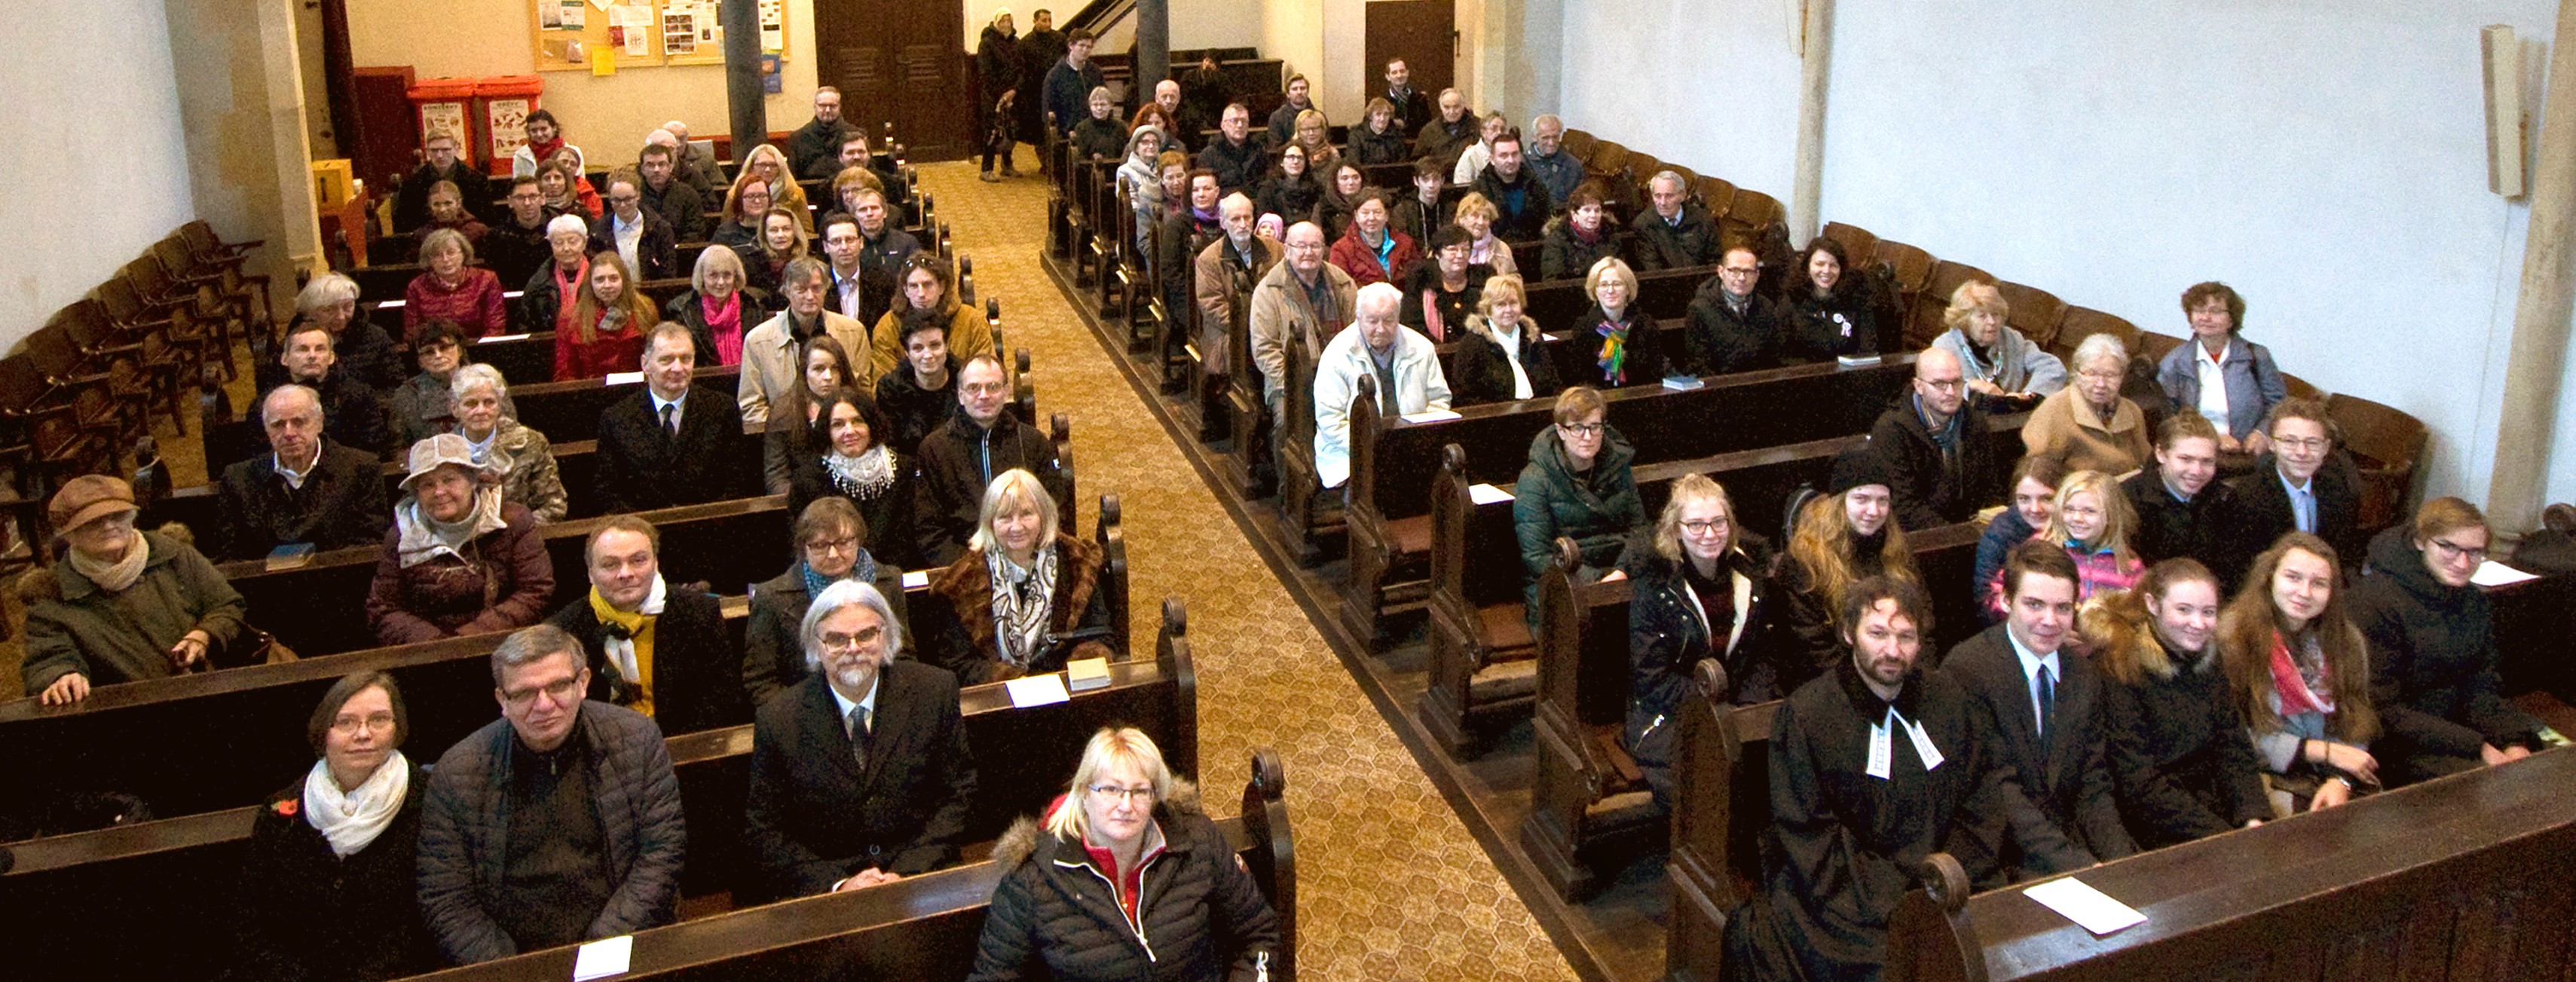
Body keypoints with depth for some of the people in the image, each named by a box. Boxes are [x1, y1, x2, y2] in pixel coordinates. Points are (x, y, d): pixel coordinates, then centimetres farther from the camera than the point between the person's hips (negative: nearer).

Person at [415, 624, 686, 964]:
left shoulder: (637, 739, 3)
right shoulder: (456, 773, 2)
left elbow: (661, 853, 0)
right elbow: (445, 903, 2)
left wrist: (600, 953, -9)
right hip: (514, 971, 1)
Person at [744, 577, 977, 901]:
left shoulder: (934, 691, 2)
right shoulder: (778, 720, 0)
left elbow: (957, 795, 5)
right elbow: (762, 832, 2)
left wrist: (908, 873, -8)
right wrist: (837, 884, -12)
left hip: (921, 876, 1)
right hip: (821, 892, -1)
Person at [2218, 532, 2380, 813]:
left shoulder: (2348, 640, 9)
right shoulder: (2232, 637, -8)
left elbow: (2356, 725, 7)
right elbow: (2237, 738, -9)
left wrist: (2341, 781, -12)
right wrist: (2326, 751, -9)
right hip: (2268, 777, -4)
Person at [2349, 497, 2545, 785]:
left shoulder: (2474, 602, 9)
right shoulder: (2378, 600, -16)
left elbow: (2481, 692, 6)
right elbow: (2384, 709, -18)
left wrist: (2515, 742, -14)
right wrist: (2478, 747, -21)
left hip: (2464, 724, 7)